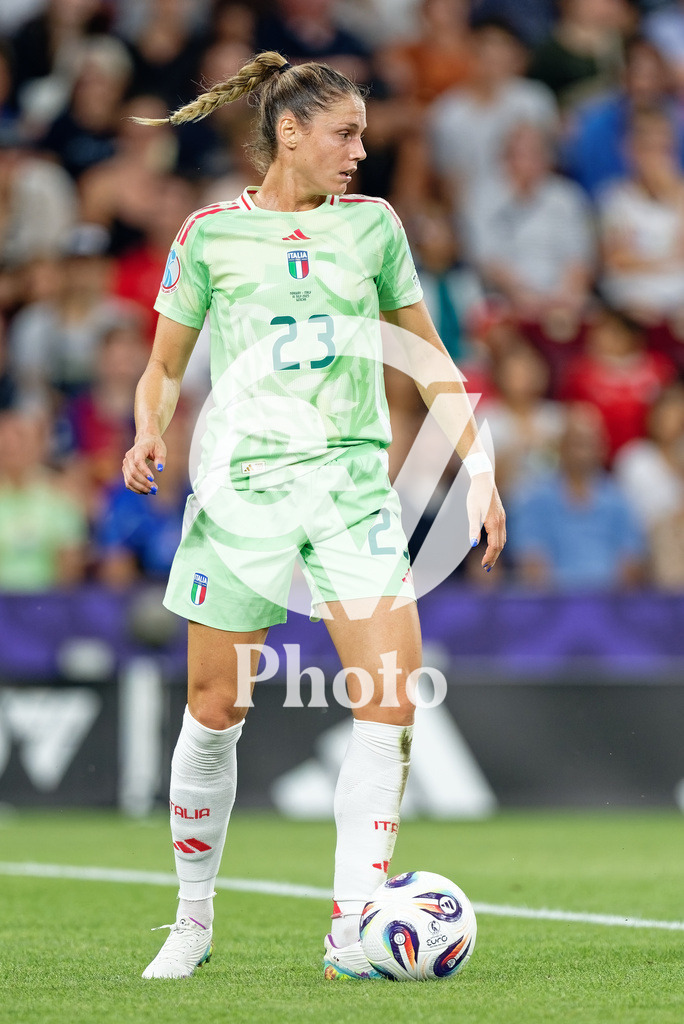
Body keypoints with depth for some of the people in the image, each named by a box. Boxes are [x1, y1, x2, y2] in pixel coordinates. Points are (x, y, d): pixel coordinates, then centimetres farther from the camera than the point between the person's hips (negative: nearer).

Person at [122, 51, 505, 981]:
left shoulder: (373, 223, 10)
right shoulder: (211, 233, 4)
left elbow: (426, 355, 16)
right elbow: (165, 365, 12)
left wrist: (478, 468, 9)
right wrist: (150, 434, -8)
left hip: (352, 485, 2)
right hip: (240, 485, -1)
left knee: (392, 695, -14)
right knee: (214, 708, 3)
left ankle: (352, 930, -10)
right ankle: (193, 919, 21)